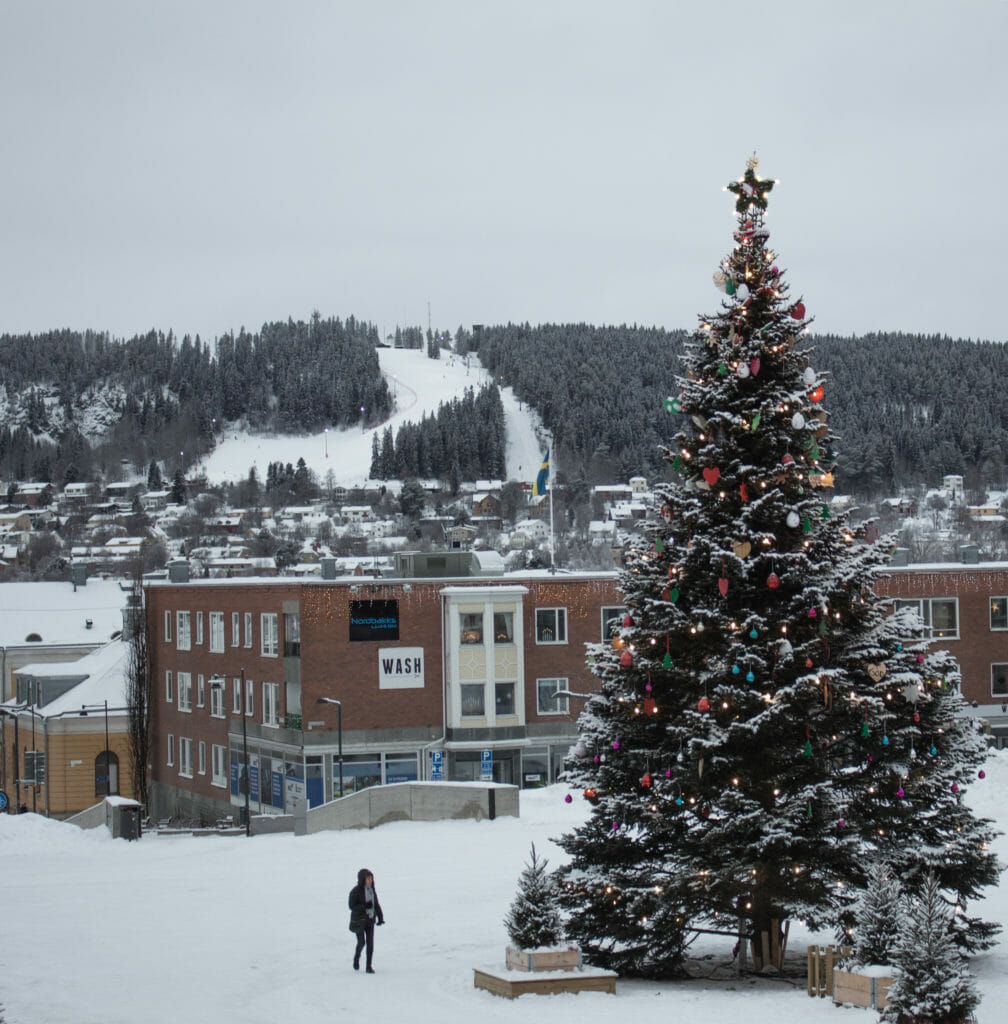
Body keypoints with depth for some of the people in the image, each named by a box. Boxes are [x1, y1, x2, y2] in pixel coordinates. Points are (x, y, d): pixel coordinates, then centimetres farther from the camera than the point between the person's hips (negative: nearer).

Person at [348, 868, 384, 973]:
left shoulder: (372, 889, 6)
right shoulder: (356, 891, -11)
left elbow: (376, 904, 14)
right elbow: (352, 906, -12)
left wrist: (380, 917, 6)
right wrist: (365, 906, -24)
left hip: (370, 919, 5)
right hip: (359, 920, -5)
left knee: (370, 943, 0)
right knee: (361, 942, -7)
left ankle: (369, 966, 7)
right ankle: (356, 958, 23)